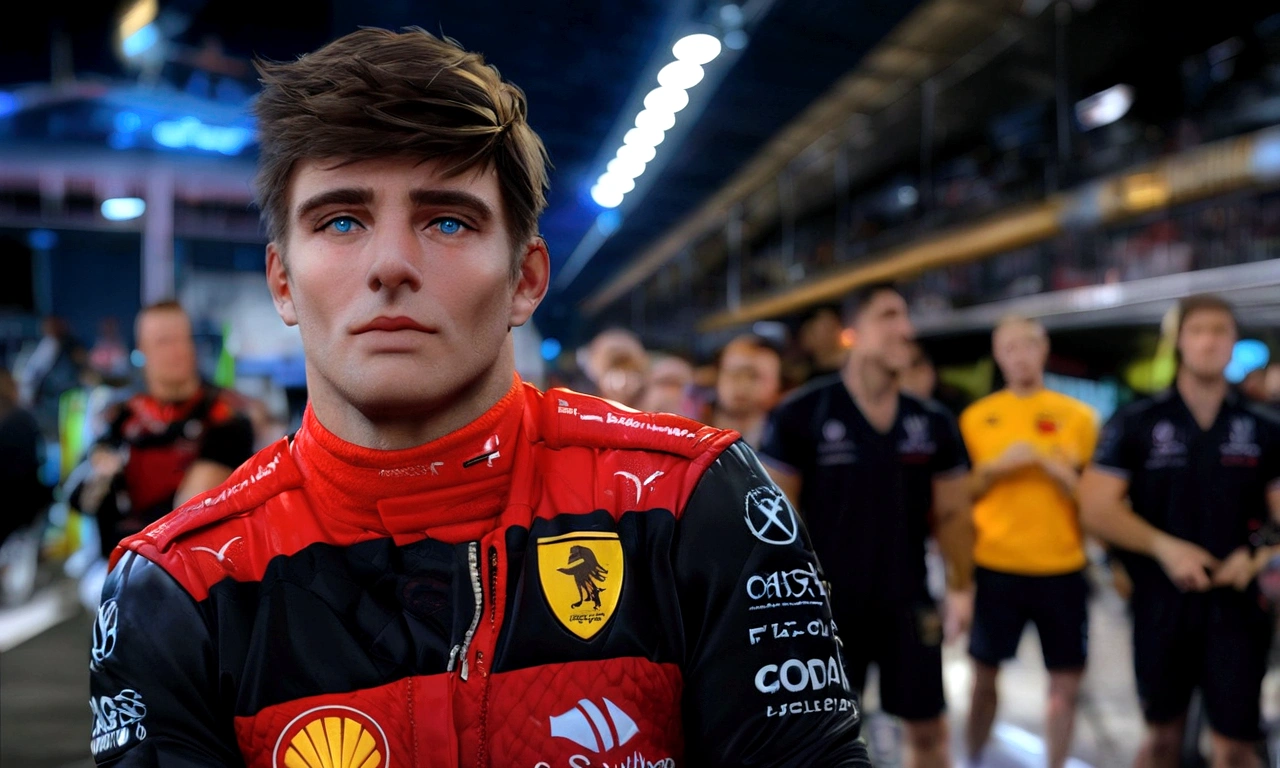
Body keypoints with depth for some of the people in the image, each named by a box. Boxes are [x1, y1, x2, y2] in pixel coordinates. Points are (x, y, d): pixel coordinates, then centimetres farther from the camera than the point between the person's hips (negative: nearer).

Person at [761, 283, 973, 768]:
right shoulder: (801, 414, -12)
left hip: (908, 602, 4)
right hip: (826, 604, -3)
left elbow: (951, 513, 10)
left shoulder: (934, 424, 2)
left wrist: (960, 587, 4)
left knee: (928, 728, 14)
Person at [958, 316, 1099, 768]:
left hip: (1062, 568, 0)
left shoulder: (1078, 416, 2)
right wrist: (998, 466, -13)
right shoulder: (976, 417, 4)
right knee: (985, 676, 9)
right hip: (995, 567, 0)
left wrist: (1046, 462, -16)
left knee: (1066, 681, 4)